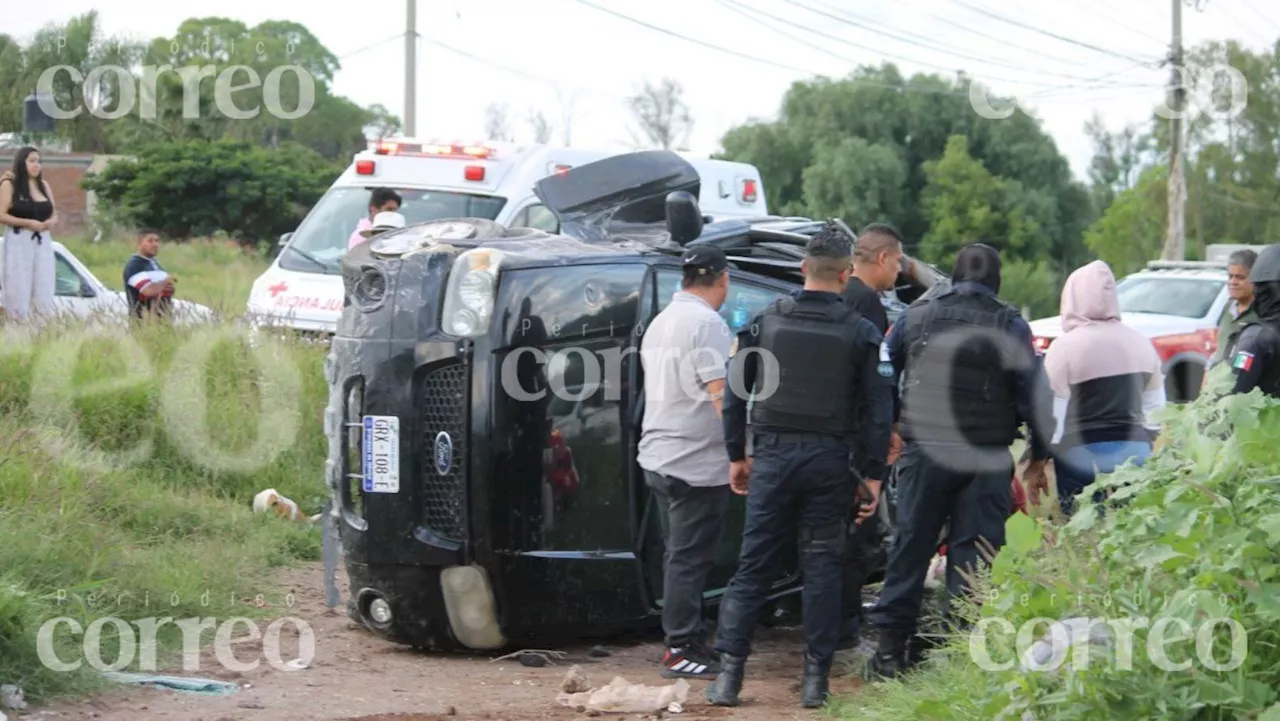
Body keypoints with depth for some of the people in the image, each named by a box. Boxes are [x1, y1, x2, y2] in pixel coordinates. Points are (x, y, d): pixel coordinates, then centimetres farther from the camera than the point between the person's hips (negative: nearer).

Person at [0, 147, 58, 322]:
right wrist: (28, 223, -18)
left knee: (44, 290, 0)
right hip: (19, 242, -5)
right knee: (19, 290, -7)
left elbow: (54, 214, 19)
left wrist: (51, 222, -5)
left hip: (42, 242, 5)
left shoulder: (43, 185, 14)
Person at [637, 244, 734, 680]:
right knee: (690, 558, -6)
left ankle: (686, 643, 18)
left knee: (680, 555, 14)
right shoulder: (707, 323, -14)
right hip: (699, 460, -9)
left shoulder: (660, 322, 15)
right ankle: (682, 650, -4)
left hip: (659, 457, 9)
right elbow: (720, 395, -19)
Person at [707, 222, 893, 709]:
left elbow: (735, 394, 6)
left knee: (753, 565, 4)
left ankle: (729, 673, -2)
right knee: (822, 568, 5)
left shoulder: (765, 322, 4)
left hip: (773, 455, 1)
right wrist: (874, 475, 1)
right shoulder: (859, 332, -1)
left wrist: (737, 455, 14)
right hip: (829, 462, -1)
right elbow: (877, 409, -3)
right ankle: (815, 679, 5)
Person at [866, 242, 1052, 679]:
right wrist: (1038, 457, 6)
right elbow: (1033, 395, -3)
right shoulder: (1010, 327, -3)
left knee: (911, 544, 7)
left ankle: (891, 643, 7)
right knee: (973, 550, 2)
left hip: (923, 451, 2)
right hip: (985, 458, -2)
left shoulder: (916, 316, 6)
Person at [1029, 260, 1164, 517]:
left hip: (1084, 456, -5)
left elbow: (1052, 417, -6)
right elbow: (1155, 412, 15)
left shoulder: (1066, 347, -7)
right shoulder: (1141, 343, 10)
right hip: (1136, 454, 5)